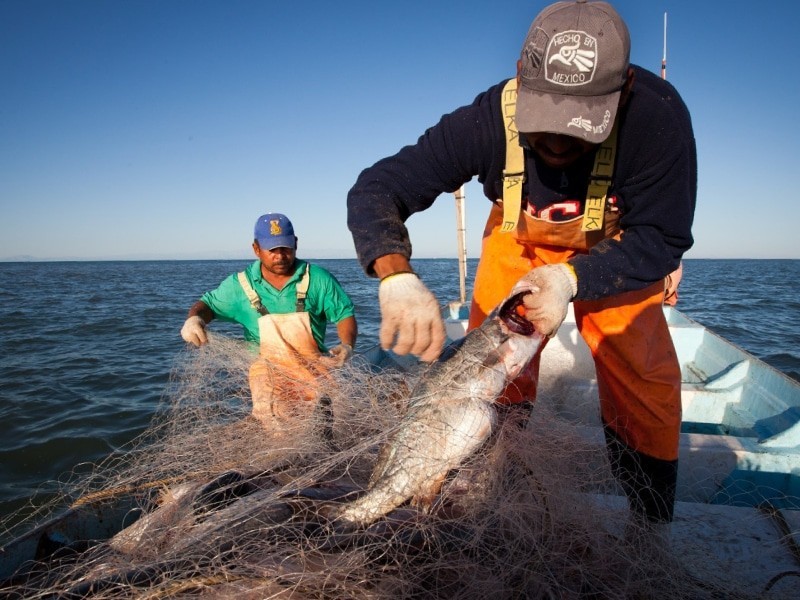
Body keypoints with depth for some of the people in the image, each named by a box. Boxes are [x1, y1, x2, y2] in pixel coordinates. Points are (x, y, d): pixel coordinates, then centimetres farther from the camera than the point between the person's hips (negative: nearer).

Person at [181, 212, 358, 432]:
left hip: (314, 368, 0)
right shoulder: (241, 285, 4)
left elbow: (345, 314, 5)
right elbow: (209, 304, 17)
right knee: (275, 420, -25)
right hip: (268, 370, 0)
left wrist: (347, 346, -14)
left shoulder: (318, 279, 1)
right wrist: (194, 318, -7)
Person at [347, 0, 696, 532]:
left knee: (645, 377, -11)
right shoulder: (488, 120, -33)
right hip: (519, 241, 1)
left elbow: (660, 240, -26)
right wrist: (397, 278, -51)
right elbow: (375, 189, -32)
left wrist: (571, 279, -43)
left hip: (614, 248, 0)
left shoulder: (657, 115, -35)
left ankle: (652, 523, 11)